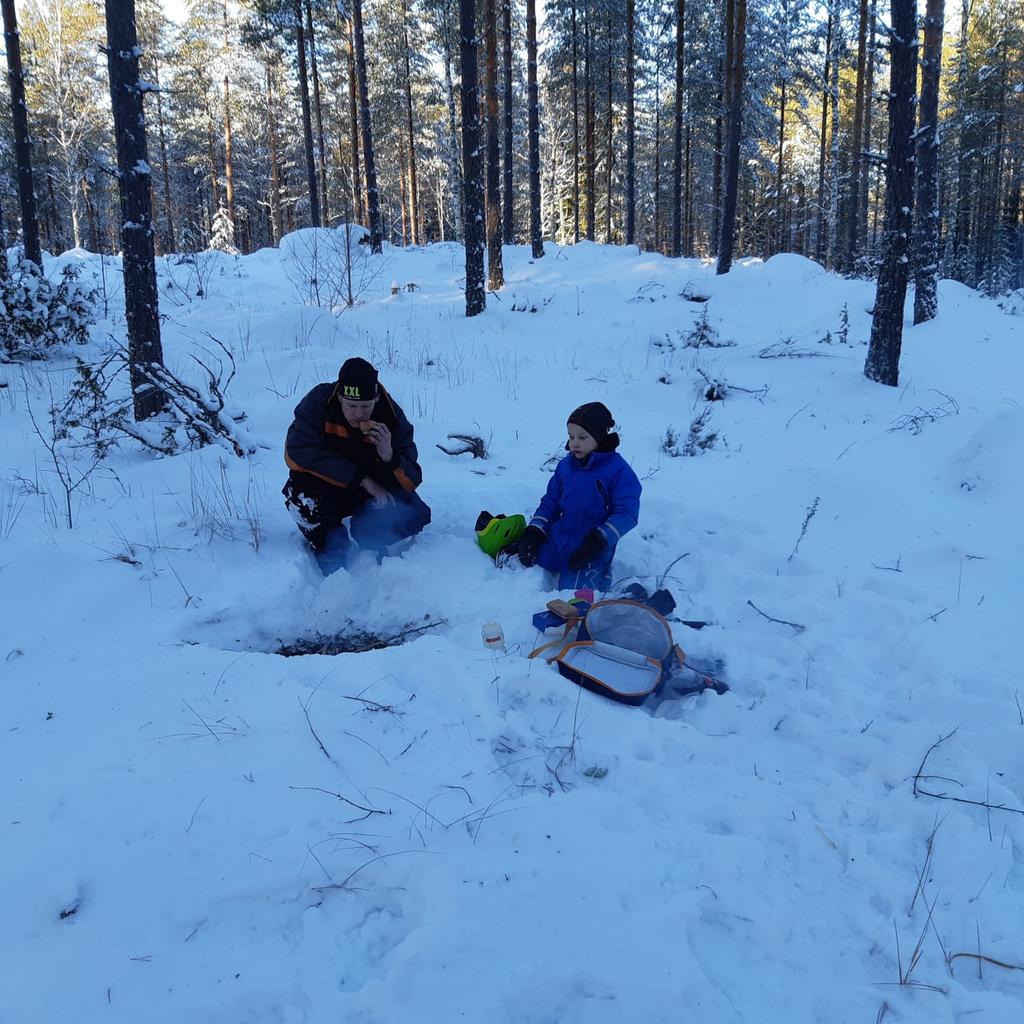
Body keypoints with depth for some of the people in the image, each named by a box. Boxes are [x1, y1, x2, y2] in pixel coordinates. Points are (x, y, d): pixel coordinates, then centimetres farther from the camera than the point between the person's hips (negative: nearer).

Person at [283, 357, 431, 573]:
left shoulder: (392, 417, -18)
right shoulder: (319, 401, -22)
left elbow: (411, 482, -17)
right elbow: (298, 452, -28)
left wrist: (389, 456, -40)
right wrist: (360, 478, -29)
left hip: (375, 489, 2)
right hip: (325, 486, -2)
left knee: (414, 515, -21)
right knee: (304, 500, -34)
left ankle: (365, 533, 11)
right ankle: (332, 553, -4)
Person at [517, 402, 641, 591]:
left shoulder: (618, 470, -11)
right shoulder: (565, 465, 7)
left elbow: (626, 514, -15)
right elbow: (549, 503, 14)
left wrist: (598, 541, -25)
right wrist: (534, 532, -1)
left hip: (590, 556, -5)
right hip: (555, 545, 5)